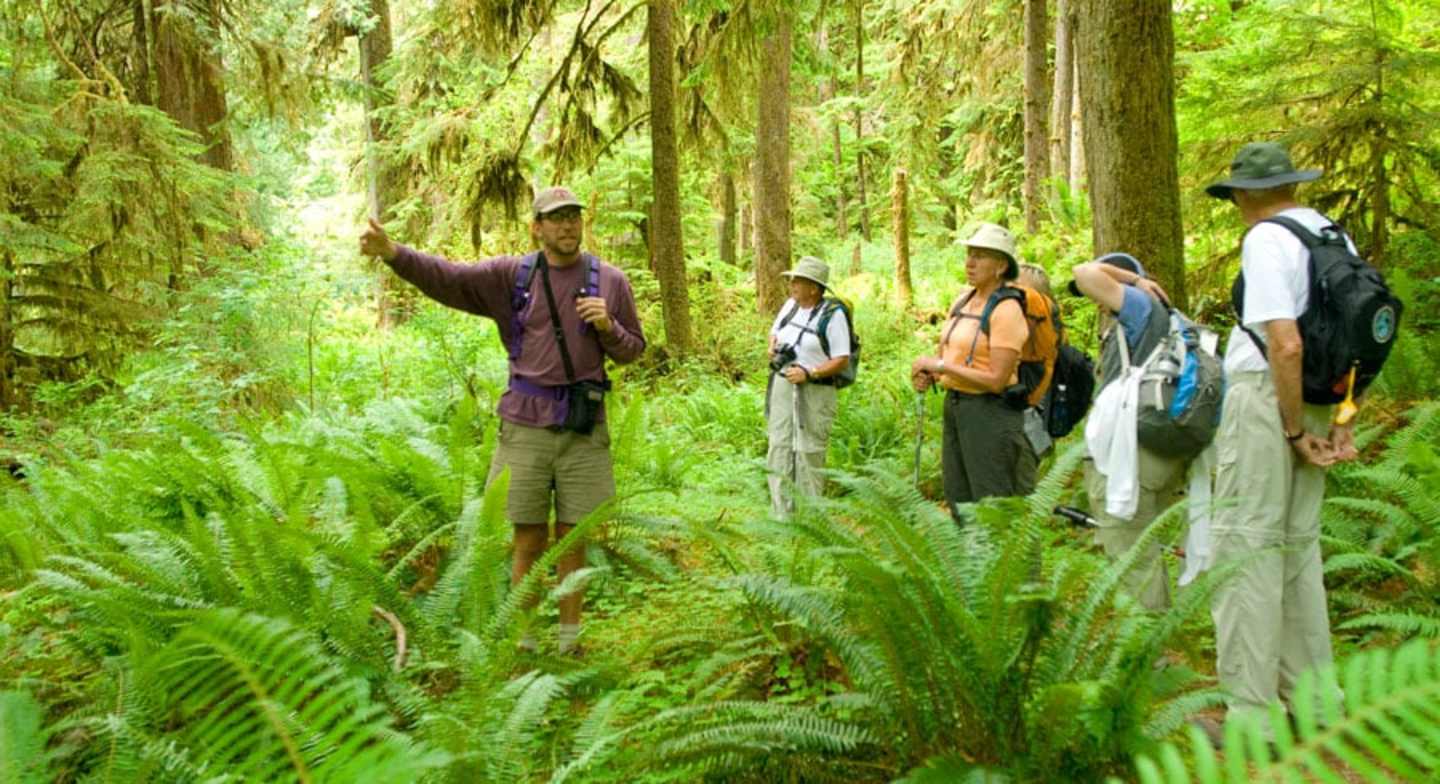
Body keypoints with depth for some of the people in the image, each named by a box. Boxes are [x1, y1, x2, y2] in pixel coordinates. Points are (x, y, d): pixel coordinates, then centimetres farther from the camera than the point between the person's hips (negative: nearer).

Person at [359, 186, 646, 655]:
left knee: (572, 541, 7)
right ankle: (525, 641, 17)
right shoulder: (510, 275, 2)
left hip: (583, 428, 0)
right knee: (529, 543, 5)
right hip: (526, 426, 0)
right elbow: (446, 278, -6)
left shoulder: (610, 281, 4)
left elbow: (632, 350, 10)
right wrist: (393, 254, -22)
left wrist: (608, 327, -11)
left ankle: (569, 639, 21)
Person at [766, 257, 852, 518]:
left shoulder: (832, 314, -12)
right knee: (779, 448, 6)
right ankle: (781, 515, 14)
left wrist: (809, 373, -23)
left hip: (814, 391, -6)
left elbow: (842, 360, -13)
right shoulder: (790, 305, 8)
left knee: (809, 453, -3)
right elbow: (775, 331, 26)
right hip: (782, 386, 7)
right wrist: (773, 347, 4)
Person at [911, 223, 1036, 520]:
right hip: (954, 405, 8)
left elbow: (997, 380, -21)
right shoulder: (963, 299, 9)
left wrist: (941, 365, -18)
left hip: (991, 411, -8)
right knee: (958, 499, 15)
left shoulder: (1006, 309, -15)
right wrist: (928, 375, 1)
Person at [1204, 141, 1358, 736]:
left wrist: (1294, 431, -13)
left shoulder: (1266, 240, -14)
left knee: (1246, 546, -4)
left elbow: (1285, 346, -22)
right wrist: (1341, 422, 12)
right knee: (1300, 544, 16)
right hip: (1318, 401, 8)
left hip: (1266, 397, -8)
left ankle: (1251, 712, -2)